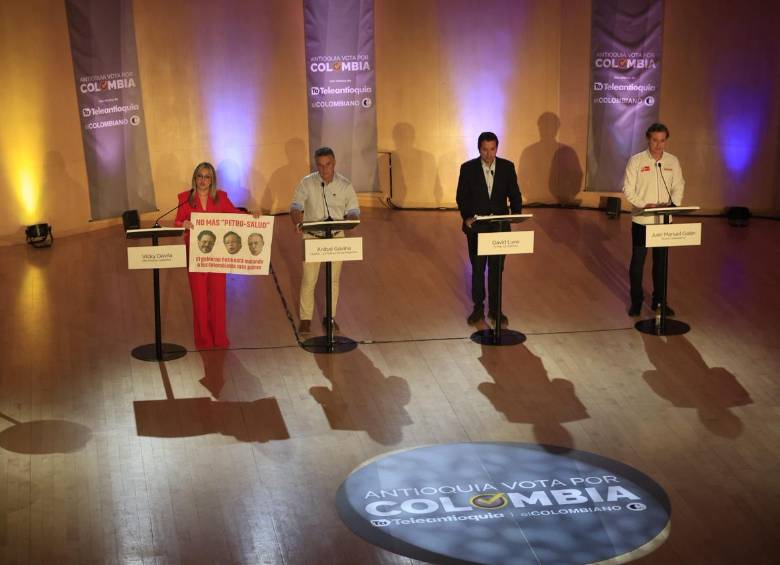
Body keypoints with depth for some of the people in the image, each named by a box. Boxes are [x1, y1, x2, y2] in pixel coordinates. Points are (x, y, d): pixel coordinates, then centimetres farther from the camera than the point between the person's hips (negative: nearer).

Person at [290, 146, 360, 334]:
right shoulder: (307, 183, -7)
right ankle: (305, 318, 15)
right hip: (312, 236, -1)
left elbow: (353, 210, 0)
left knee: (333, 279, 11)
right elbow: (296, 206, -14)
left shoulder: (345, 185, -3)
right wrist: (297, 222, -35)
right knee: (309, 279, 2)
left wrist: (350, 219, -24)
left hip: (336, 237, 1)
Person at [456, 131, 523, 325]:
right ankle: (478, 308, 21)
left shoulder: (507, 167, -2)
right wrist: (466, 217, -19)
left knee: (496, 269, 9)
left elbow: (515, 195, 2)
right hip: (476, 227, -1)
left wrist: (516, 214, -15)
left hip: (499, 227, 1)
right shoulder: (468, 168, -6)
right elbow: (461, 197, -4)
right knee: (477, 268, 9)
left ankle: (495, 309, 19)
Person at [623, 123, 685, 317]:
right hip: (641, 219, -3)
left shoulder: (673, 161, 4)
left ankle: (659, 301, 22)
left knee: (661, 261, 10)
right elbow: (628, 189, -8)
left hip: (664, 220, 3)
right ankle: (636, 301, 16)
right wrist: (645, 205, -20)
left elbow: (679, 186, 7)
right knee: (637, 261, 4)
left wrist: (673, 204, -12)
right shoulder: (636, 161, -7)